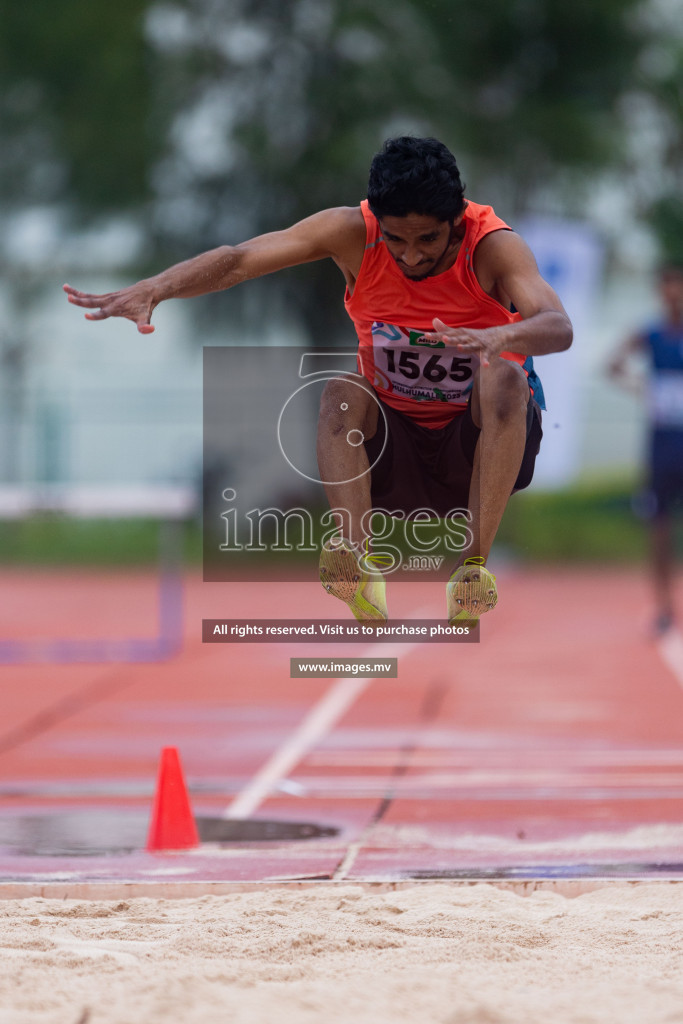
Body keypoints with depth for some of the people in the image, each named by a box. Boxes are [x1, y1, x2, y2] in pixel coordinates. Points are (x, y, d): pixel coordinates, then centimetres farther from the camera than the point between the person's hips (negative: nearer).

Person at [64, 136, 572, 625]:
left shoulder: (493, 246, -20)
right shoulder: (354, 234, -14)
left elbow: (558, 327, -38)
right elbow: (239, 259, -22)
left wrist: (499, 336, -61)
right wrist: (154, 288, -40)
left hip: (484, 443, -2)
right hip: (394, 442, 2)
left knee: (504, 378, -33)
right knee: (342, 393, -29)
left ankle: (474, 567, -37)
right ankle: (359, 564, -45)